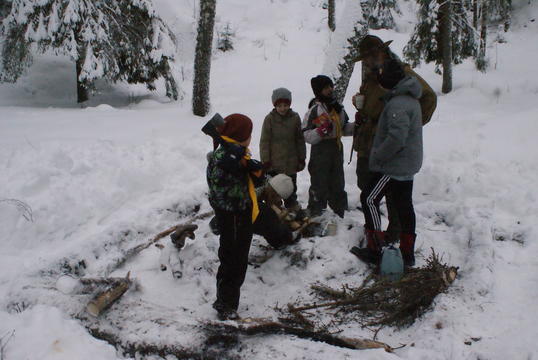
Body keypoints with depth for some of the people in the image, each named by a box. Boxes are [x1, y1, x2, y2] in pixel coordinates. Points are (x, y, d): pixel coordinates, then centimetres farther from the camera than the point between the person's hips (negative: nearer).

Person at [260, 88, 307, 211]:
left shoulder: (295, 117, -2)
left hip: (291, 162, 2)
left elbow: (300, 140, 6)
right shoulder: (269, 118, -8)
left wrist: (301, 158, 6)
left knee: (291, 187, 17)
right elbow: (264, 141, -5)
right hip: (274, 163, -2)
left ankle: (292, 206, 34)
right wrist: (265, 161, -8)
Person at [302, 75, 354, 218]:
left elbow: (344, 128, 19)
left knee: (338, 185, 18)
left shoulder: (338, 107, 7)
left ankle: (339, 215, 34)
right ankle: (315, 216, 17)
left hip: (337, 150, 7)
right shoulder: (314, 110, -13)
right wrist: (321, 131, -29)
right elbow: (306, 136, -14)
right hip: (320, 152, -7)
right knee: (319, 186, 1)